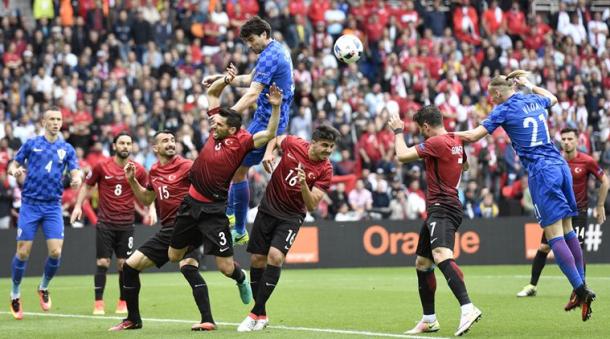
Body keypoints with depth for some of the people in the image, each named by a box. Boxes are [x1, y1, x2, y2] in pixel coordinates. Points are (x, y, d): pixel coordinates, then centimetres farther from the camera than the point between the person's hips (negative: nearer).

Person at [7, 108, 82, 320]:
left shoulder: (67, 149, 8)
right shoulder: (31, 144, 4)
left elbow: (75, 172, 0)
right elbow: (13, 166, 7)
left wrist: (77, 179, -23)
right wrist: (15, 171, -16)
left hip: (53, 207, 1)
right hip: (30, 204, -1)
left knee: (55, 252, -8)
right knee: (23, 253, -4)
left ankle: (44, 288, 19)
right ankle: (15, 294, 16)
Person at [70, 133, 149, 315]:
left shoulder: (138, 170, 1)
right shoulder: (102, 167, -2)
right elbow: (87, 186, 10)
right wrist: (78, 205, 0)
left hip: (126, 224, 1)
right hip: (105, 223, -1)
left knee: (124, 264, 1)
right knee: (102, 263, -4)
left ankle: (123, 302, 14)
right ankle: (98, 303, 2)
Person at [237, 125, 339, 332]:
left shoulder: (325, 171, -15)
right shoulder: (293, 144, -11)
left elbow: (311, 206, -18)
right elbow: (275, 139, 13)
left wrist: (304, 184, -35)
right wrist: (268, 153, -7)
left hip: (291, 217, -3)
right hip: (268, 209, 3)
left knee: (275, 256, -22)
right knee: (257, 260, 2)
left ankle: (256, 313, -14)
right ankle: (261, 316, 16)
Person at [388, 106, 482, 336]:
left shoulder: (437, 142, -14)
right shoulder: (456, 141, 15)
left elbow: (403, 155, -15)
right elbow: (464, 165, 35)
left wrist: (398, 131, 3)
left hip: (442, 209, -11)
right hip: (440, 210, 11)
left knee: (441, 255, -30)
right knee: (422, 263, 17)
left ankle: (467, 308, -46)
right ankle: (429, 320, 25)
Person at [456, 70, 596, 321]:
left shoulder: (504, 110, -4)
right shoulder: (535, 100, 14)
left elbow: (473, 136, -5)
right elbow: (552, 98, 40)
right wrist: (530, 85, 44)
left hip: (541, 172, -7)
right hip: (560, 166, 7)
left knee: (554, 236, -8)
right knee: (567, 230, 12)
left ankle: (581, 290, -16)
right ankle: (581, 288, 13)